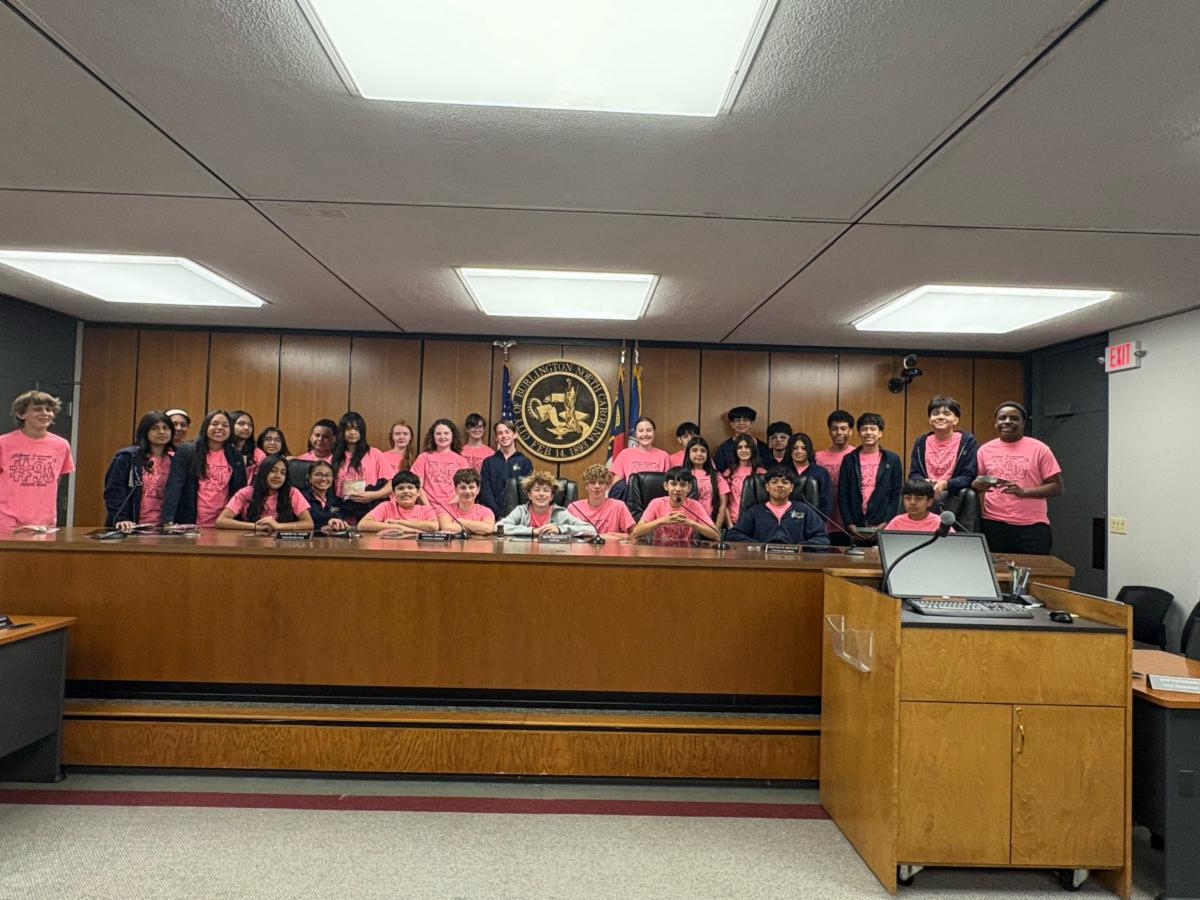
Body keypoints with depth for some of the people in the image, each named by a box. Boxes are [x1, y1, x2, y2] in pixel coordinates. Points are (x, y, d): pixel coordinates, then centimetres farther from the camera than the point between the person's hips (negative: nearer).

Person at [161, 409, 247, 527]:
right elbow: (174, 486, -8)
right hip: (190, 523, -2)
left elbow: (240, 491, 9)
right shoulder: (185, 451, 0)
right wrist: (168, 519, -19)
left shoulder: (235, 457, 8)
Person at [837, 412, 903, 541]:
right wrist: (850, 524, -5)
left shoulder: (892, 459, 5)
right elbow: (842, 495, 4)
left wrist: (885, 524, -7)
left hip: (882, 527, -1)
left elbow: (895, 495, 3)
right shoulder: (849, 459, 7)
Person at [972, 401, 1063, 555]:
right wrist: (978, 485, -10)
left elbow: (1057, 488, -1)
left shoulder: (1039, 449, 1)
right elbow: (974, 483, 14)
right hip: (993, 524, 2)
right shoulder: (985, 450, 8)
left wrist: (1024, 491, -16)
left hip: (1032, 526, -2)